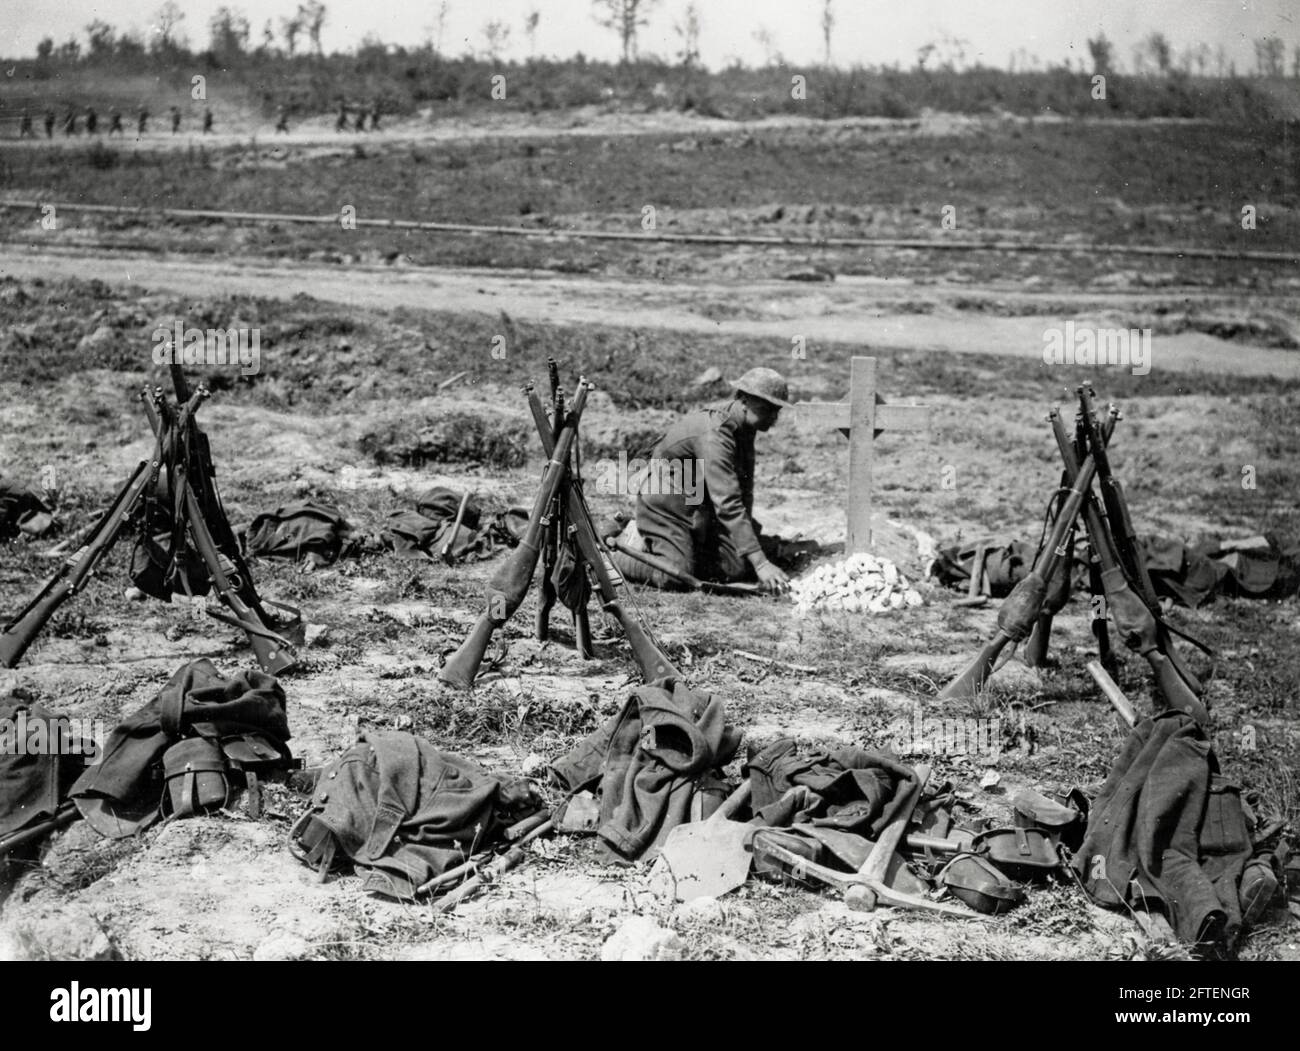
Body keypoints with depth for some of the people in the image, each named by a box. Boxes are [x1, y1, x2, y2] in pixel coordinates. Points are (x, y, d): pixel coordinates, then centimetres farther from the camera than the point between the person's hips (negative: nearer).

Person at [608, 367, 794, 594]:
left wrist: (749, 528, 4)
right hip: (666, 500, -9)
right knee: (674, 576, -26)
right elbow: (727, 504, -37)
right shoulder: (715, 434, -31)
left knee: (741, 567, -6)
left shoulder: (744, 422, -2)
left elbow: (744, 483, 11)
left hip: (700, 503, 9)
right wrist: (761, 564, -40)